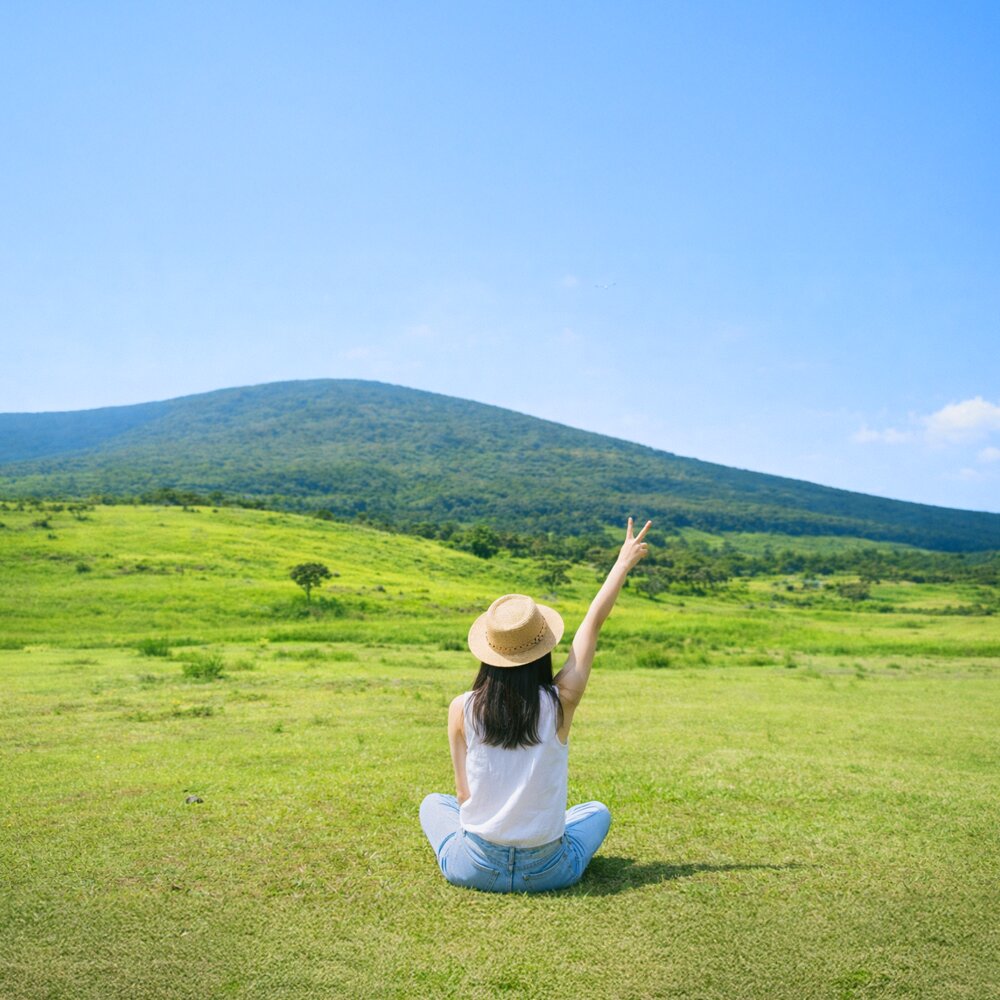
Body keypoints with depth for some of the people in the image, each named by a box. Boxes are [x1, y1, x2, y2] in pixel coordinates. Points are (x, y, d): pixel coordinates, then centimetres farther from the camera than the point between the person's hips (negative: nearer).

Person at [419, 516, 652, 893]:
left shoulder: (462, 708, -11)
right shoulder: (560, 702, -13)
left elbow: (463, 794, -2)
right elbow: (594, 621, -1)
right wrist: (625, 561, 13)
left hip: (475, 870, 0)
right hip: (548, 872, 0)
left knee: (433, 803, 30)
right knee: (597, 811, 30)